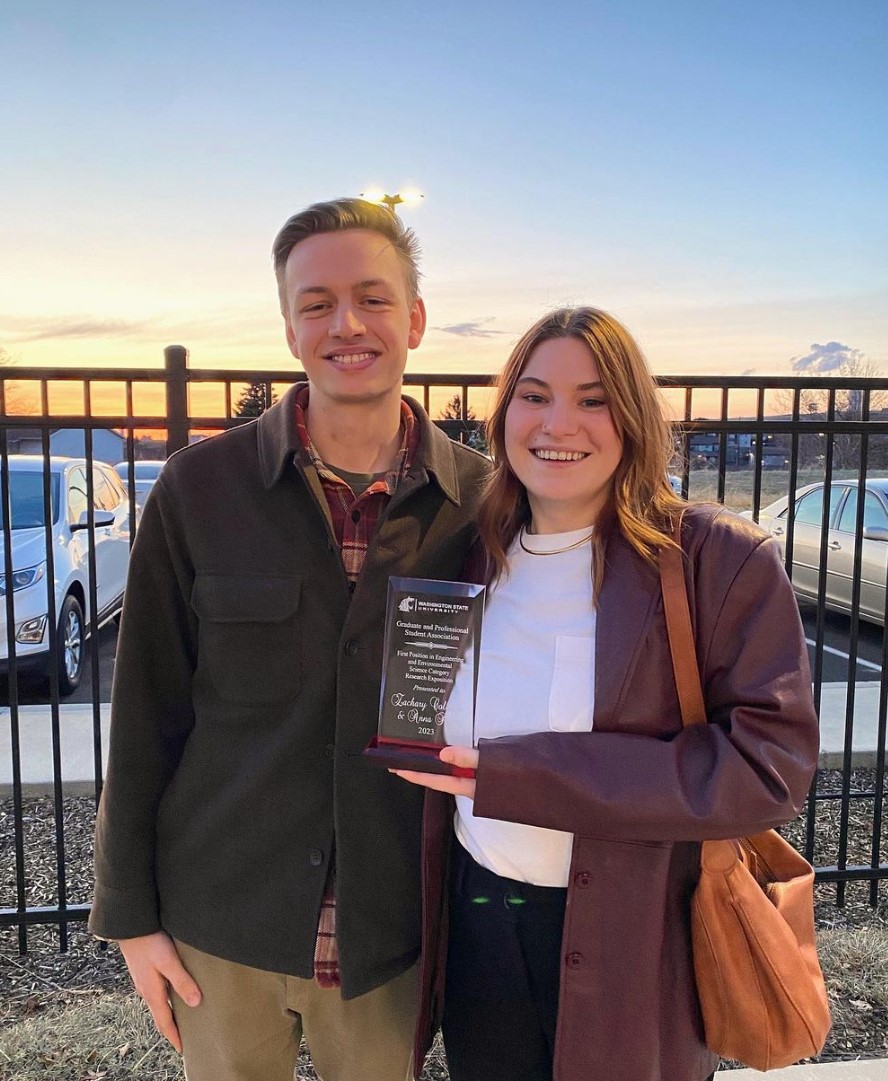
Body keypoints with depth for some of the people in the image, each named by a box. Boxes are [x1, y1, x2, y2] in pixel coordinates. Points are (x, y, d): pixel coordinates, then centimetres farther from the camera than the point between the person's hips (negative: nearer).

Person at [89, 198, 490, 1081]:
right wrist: (130, 911, 0)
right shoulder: (198, 490, -10)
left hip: (391, 933, 1)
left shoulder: (478, 502, -8)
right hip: (220, 924, 0)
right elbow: (146, 715, -4)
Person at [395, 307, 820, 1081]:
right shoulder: (473, 557, 1)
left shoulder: (724, 562, -14)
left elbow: (770, 765, -20)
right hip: (479, 924, 4)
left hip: (639, 947, -3)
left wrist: (518, 775, -25)